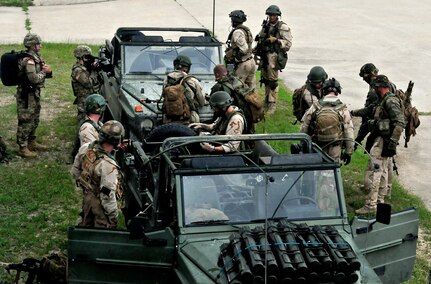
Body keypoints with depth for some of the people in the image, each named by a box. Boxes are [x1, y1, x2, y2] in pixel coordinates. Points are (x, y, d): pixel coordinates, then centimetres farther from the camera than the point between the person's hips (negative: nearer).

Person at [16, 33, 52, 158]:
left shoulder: (37, 58, 9)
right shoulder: (28, 60, -20)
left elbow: (47, 74, 15)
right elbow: (34, 78, -29)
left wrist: (49, 71, -8)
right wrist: (44, 72, -12)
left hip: (35, 93, 10)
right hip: (26, 95, -10)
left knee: (34, 120, 20)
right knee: (26, 121, -5)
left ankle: (32, 143, 33)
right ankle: (23, 148, 1)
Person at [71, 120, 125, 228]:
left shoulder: (85, 148, -12)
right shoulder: (108, 166, -35)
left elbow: (75, 171, 4)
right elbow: (107, 195, -29)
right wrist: (114, 216, -16)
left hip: (87, 198, 7)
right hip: (101, 204, -7)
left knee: (85, 226, 27)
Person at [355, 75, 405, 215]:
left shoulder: (391, 101, -18)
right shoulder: (384, 101, 13)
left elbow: (400, 123, -24)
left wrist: (393, 142, -26)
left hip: (383, 140, -11)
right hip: (381, 140, 11)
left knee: (375, 170, -11)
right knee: (382, 170, 17)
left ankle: (371, 204, -11)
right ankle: (380, 200, 27)